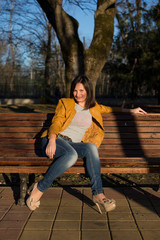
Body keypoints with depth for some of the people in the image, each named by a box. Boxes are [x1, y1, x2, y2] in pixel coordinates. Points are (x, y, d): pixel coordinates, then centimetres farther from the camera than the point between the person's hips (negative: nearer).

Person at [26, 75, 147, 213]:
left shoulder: (93, 109, 22)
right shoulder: (65, 103, 12)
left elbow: (107, 109, 40)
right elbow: (56, 123, 0)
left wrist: (130, 111, 36)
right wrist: (52, 141, -19)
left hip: (75, 144, 3)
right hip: (54, 140, -3)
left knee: (91, 147, -32)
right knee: (71, 155, -38)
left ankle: (98, 194, -33)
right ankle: (40, 188, -25)